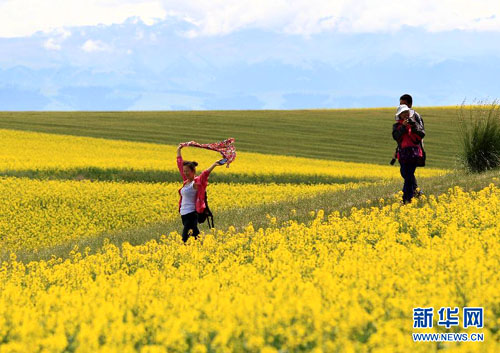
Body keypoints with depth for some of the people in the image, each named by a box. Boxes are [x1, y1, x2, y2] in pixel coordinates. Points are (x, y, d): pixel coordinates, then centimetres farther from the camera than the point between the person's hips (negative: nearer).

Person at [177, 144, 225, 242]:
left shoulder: (196, 183, -10)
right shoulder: (186, 181, 10)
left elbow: (205, 174, -27)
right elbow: (180, 165, 20)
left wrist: (214, 165, -42)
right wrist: (179, 151, 28)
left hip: (191, 214, -8)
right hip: (184, 214, 8)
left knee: (185, 239, -13)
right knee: (195, 235, 11)